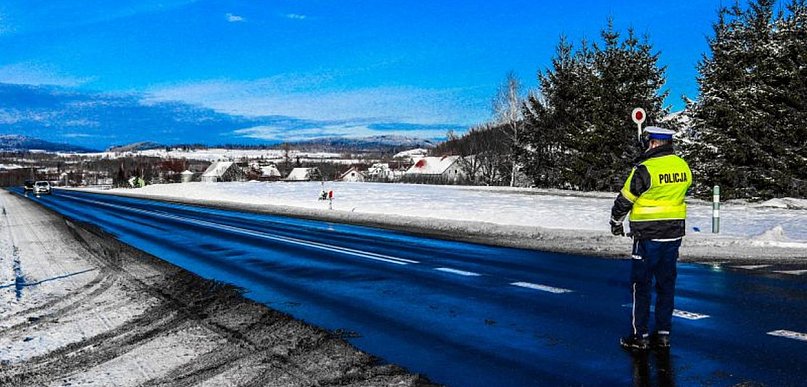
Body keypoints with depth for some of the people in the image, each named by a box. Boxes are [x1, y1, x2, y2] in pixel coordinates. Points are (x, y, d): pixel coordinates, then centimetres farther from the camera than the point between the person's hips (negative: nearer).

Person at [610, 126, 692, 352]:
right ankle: (663, 335, 19)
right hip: (674, 234, 6)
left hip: (648, 237, -6)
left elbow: (624, 200, -8)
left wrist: (616, 223, 9)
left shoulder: (645, 170, -17)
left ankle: (639, 337, 8)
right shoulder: (683, 166, 4)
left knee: (641, 285, 3)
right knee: (666, 284, 13)